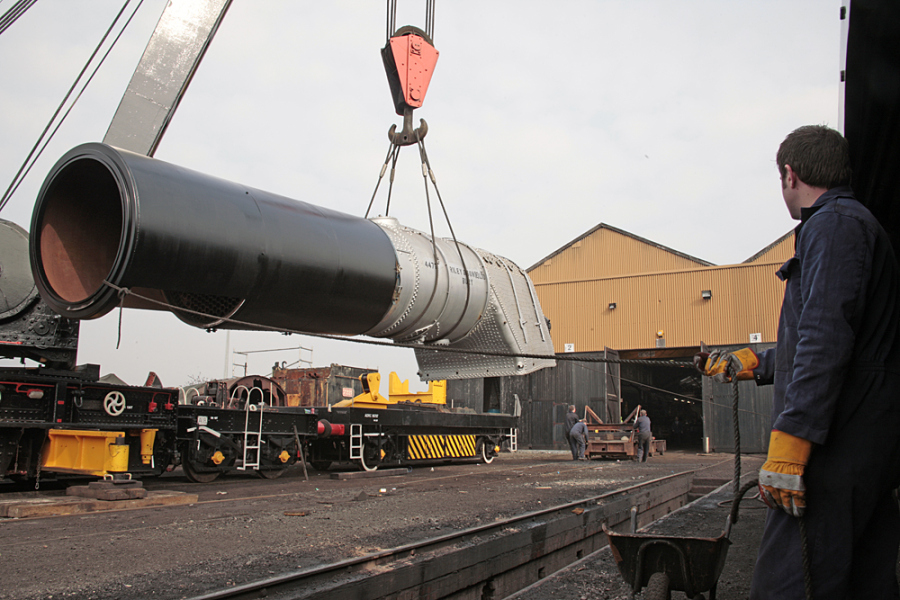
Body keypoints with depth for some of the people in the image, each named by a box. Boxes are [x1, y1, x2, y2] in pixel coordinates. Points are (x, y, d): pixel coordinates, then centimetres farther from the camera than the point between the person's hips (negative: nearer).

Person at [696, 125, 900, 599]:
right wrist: (751, 364, 34)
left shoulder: (832, 225, -9)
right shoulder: (859, 223, 24)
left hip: (836, 451, -11)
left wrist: (789, 442, -26)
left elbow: (826, 341, -22)